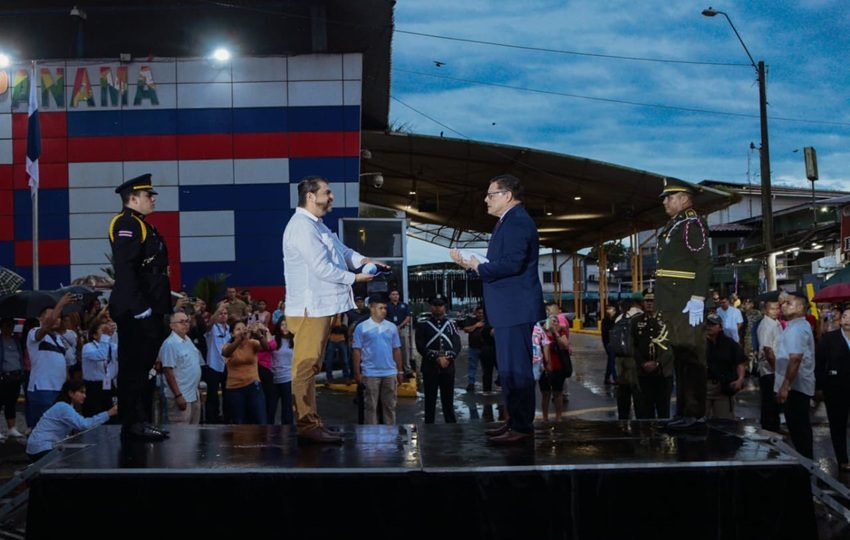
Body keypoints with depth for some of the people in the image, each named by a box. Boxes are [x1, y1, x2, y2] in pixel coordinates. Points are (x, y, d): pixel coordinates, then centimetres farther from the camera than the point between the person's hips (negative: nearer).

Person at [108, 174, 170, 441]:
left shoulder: (143, 226, 21)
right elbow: (124, 268, -21)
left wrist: (161, 307, 20)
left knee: (145, 366, 13)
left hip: (150, 311, 10)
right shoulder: (127, 224, -10)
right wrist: (139, 306, -25)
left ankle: (142, 421, 20)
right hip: (136, 311, -10)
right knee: (134, 366, -7)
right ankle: (134, 423, -5)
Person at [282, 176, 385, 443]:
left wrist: (363, 260, 1)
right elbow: (322, 268, -19)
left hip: (320, 307, 11)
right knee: (306, 366, -8)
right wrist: (355, 278, -9)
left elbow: (341, 249, 20)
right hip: (309, 308, -11)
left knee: (310, 367, 13)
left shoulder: (317, 225, 19)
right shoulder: (302, 227, -15)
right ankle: (307, 425, -7)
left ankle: (310, 424, 19)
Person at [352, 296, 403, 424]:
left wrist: (400, 371, 9)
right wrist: (357, 373, -6)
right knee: (370, 406, 2)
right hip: (370, 374, -3)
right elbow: (357, 351, -3)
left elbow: (396, 350, 10)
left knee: (390, 405, 9)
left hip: (390, 373, 3)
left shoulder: (392, 327, 6)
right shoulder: (362, 327, -3)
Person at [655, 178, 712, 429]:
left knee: (691, 358, -6)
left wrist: (697, 299, -22)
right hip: (673, 305, 9)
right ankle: (684, 409, 17)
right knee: (680, 358, 11)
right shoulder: (672, 227, 20)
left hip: (686, 304, -9)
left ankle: (694, 412, -3)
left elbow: (704, 263, -15)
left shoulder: (693, 224, -8)